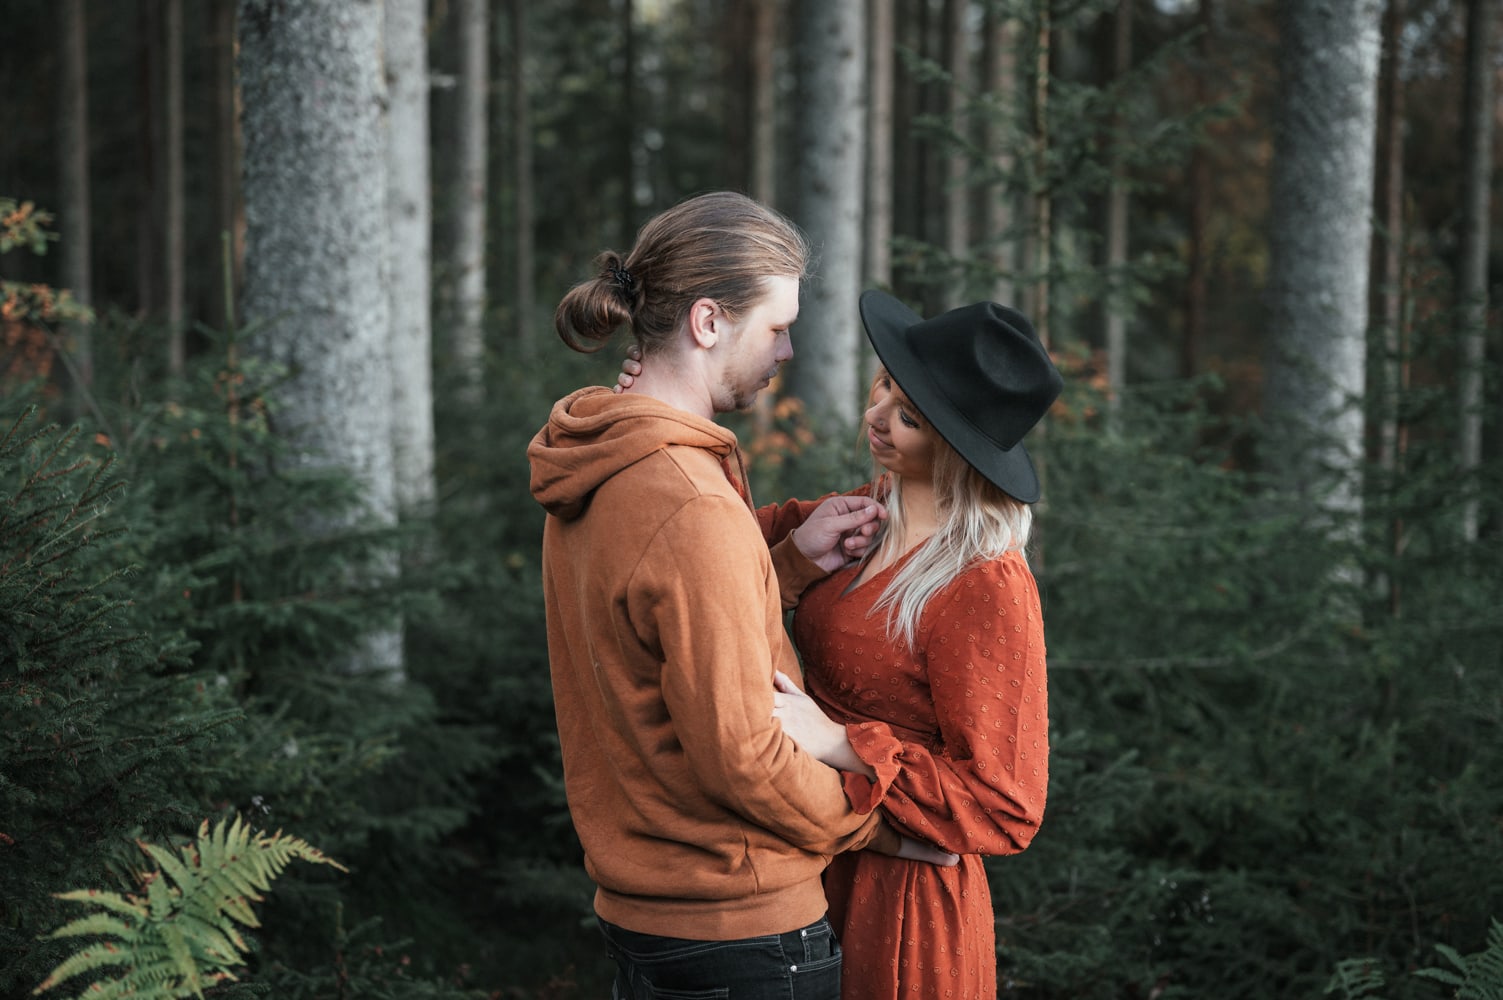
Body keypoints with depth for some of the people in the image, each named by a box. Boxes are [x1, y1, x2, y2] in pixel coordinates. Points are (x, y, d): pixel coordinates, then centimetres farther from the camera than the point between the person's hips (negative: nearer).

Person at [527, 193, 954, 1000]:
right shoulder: (692, 508, -25)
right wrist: (874, 820, -8)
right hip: (737, 932, -9)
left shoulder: (593, 474, 4)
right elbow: (742, 754, -23)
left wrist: (792, 561, 3)